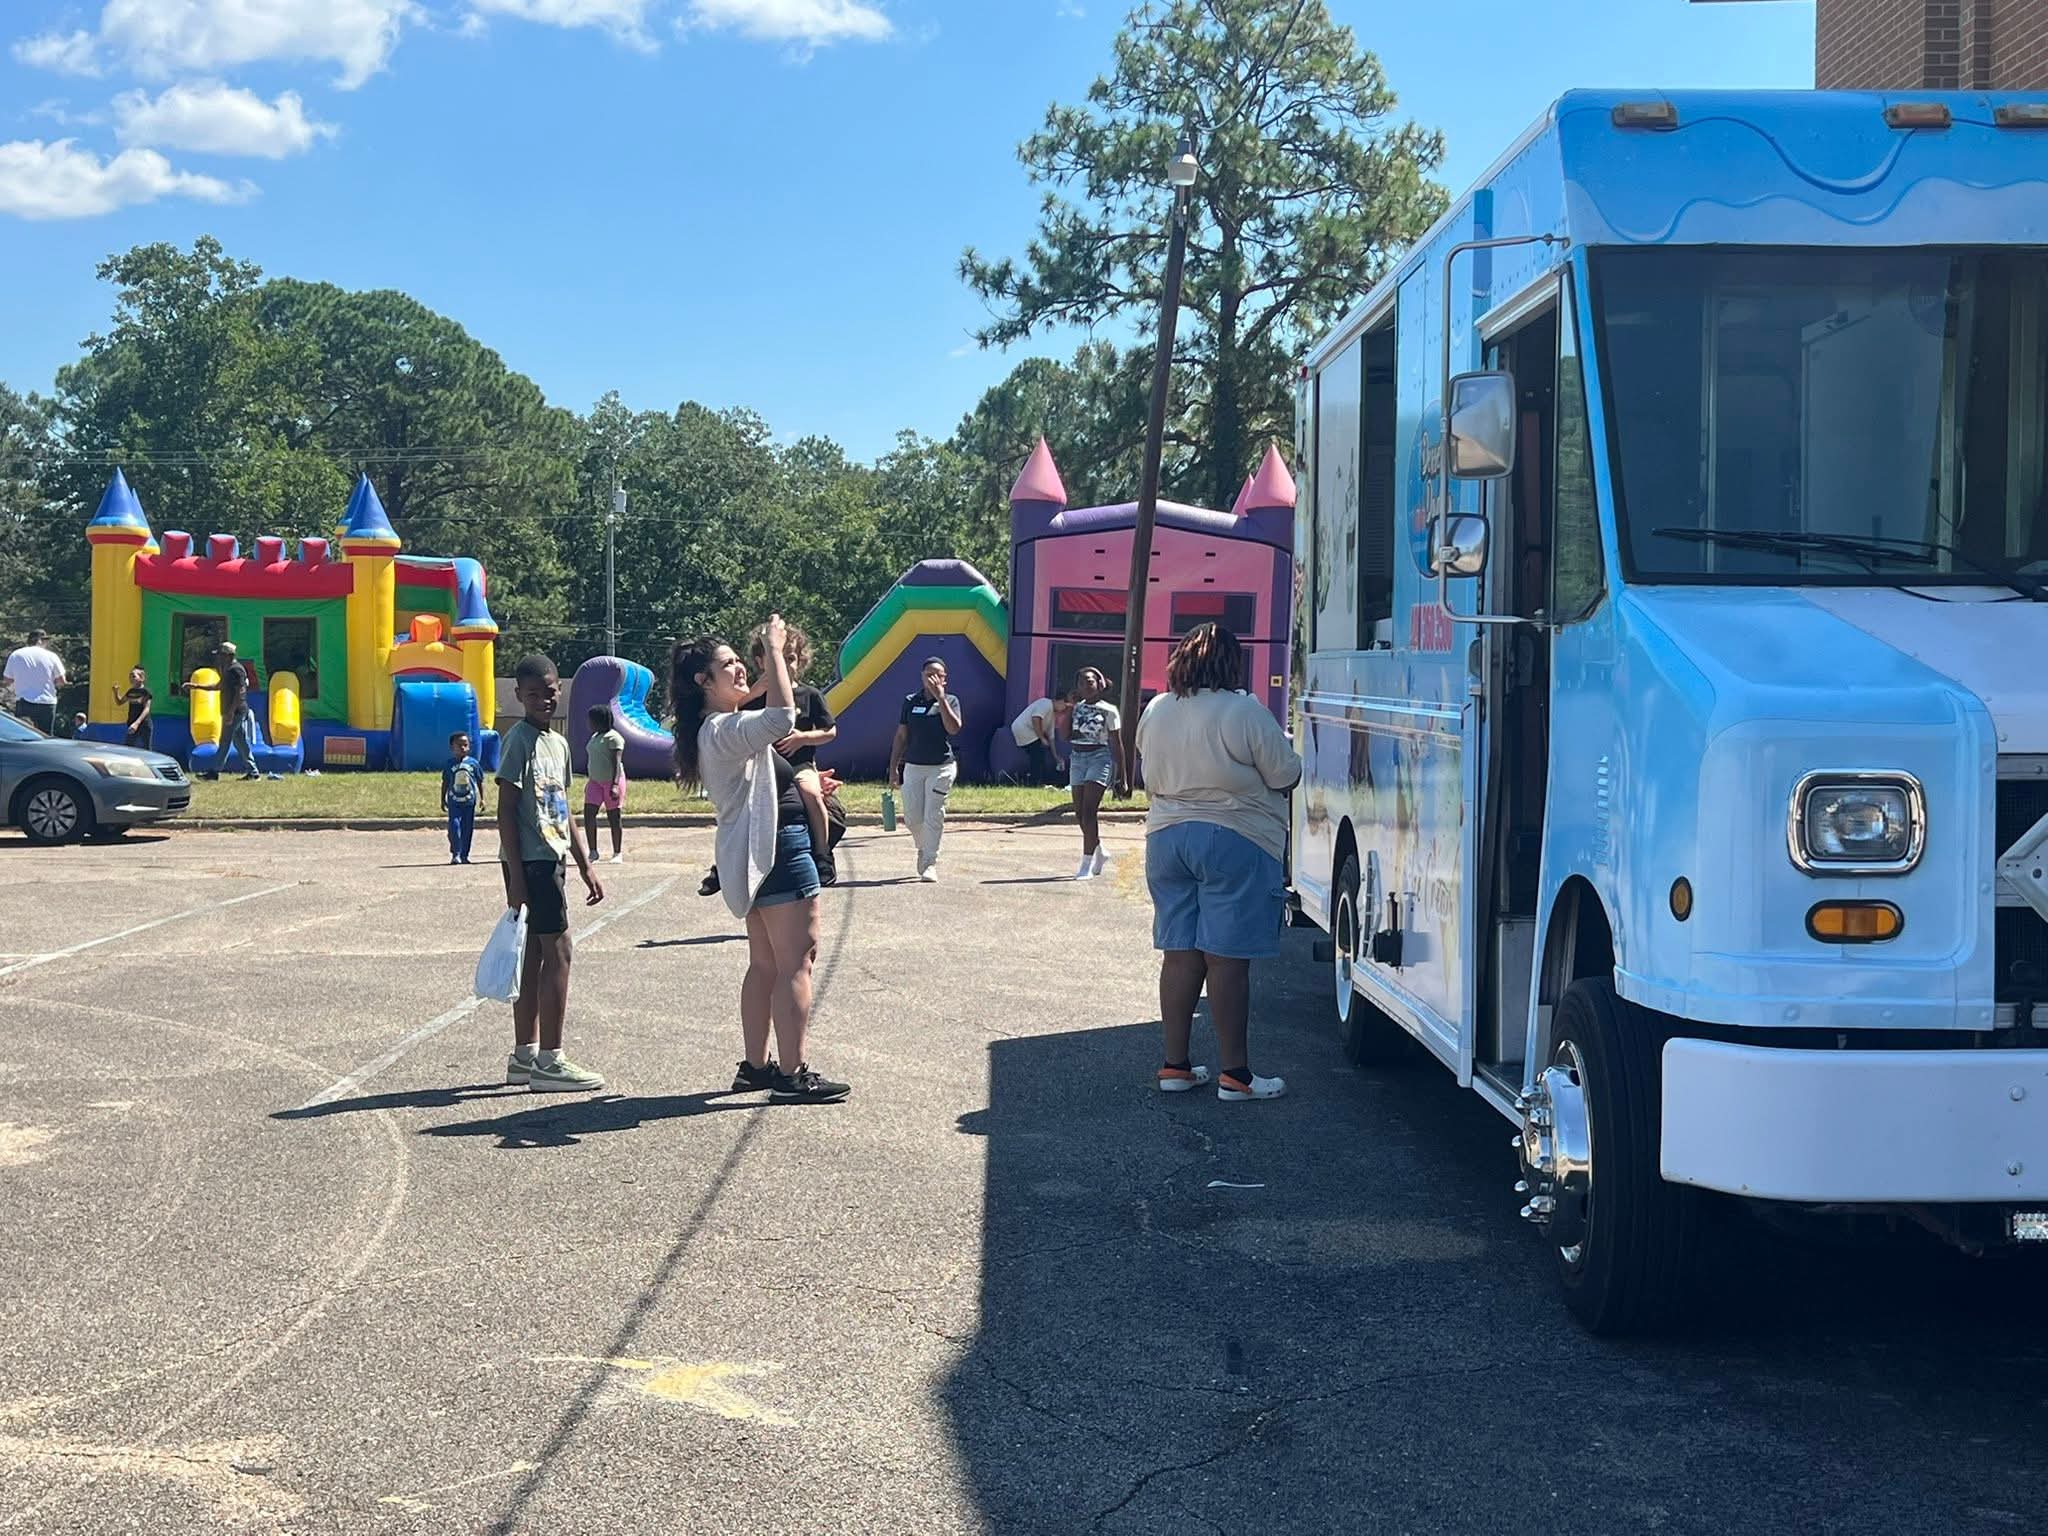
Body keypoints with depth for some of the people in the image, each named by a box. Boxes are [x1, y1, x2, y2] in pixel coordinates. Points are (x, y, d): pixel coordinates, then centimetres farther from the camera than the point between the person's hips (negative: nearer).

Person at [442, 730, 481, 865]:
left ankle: (464, 855, 18)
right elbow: (445, 783, 9)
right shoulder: (450, 764, 1)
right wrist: (443, 800, 10)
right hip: (454, 802, -1)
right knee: (454, 826, -13)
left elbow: (480, 782, 8)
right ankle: (455, 854, -8)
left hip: (469, 802, 1)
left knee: (468, 828, 6)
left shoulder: (473, 763, 1)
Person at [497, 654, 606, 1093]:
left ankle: (525, 1056, 16)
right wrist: (517, 873, -18)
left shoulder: (558, 743, 17)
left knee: (534, 955, 11)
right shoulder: (518, 741, -9)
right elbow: (506, 811, -13)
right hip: (530, 861, -9)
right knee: (557, 952, -9)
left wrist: (586, 866, 20)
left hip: (550, 859, 9)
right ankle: (549, 1062, -6)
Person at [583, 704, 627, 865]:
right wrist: (589, 780, 22)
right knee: (588, 814, -5)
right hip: (595, 781, 8)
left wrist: (615, 784, -25)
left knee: (614, 818, 0)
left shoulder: (613, 737, -12)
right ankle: (593, 851, 1)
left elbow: (617, 762, -18)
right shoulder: (594, 737, 15)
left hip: (612, 781, -8)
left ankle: (618, 853, 8)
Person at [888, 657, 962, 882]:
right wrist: (893, 768, 8)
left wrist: (940, 698, -17)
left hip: (941, 767, -2)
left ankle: (930, 862, 4)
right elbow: (901, 736, 11)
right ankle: (923, 849, 30)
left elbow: (954, 728, -16)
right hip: (913, 766, 2)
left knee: (933, 816, -5)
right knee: (912, 817, 3)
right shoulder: (910, 701, 7)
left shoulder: (950, 701, 2)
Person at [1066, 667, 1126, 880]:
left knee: (1089, 811, -14)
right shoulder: (1077, 708, 11)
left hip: (1099, 758, -6)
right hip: (1077, 758, 6)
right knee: (1079, 813, 8)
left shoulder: (1109, 711, -1)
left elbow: (1116, 745, -1)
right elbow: (1067, 735, 3)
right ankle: (1099, 853, 30)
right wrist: (1071, 707, -2)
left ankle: (1087, 864, -13)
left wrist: (1122, 776, -2)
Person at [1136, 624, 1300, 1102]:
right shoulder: (1245, 712, -12)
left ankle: (1175, 1066, 13)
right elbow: (1286, 777, -7)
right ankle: (1235, 1074, 1)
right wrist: (1281, 743, 13)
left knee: (1178, 954, 10)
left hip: (1167, 838, 6)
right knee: (1227, 959, -3)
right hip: (1234, 840, -6)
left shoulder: (1154, 712, 6)